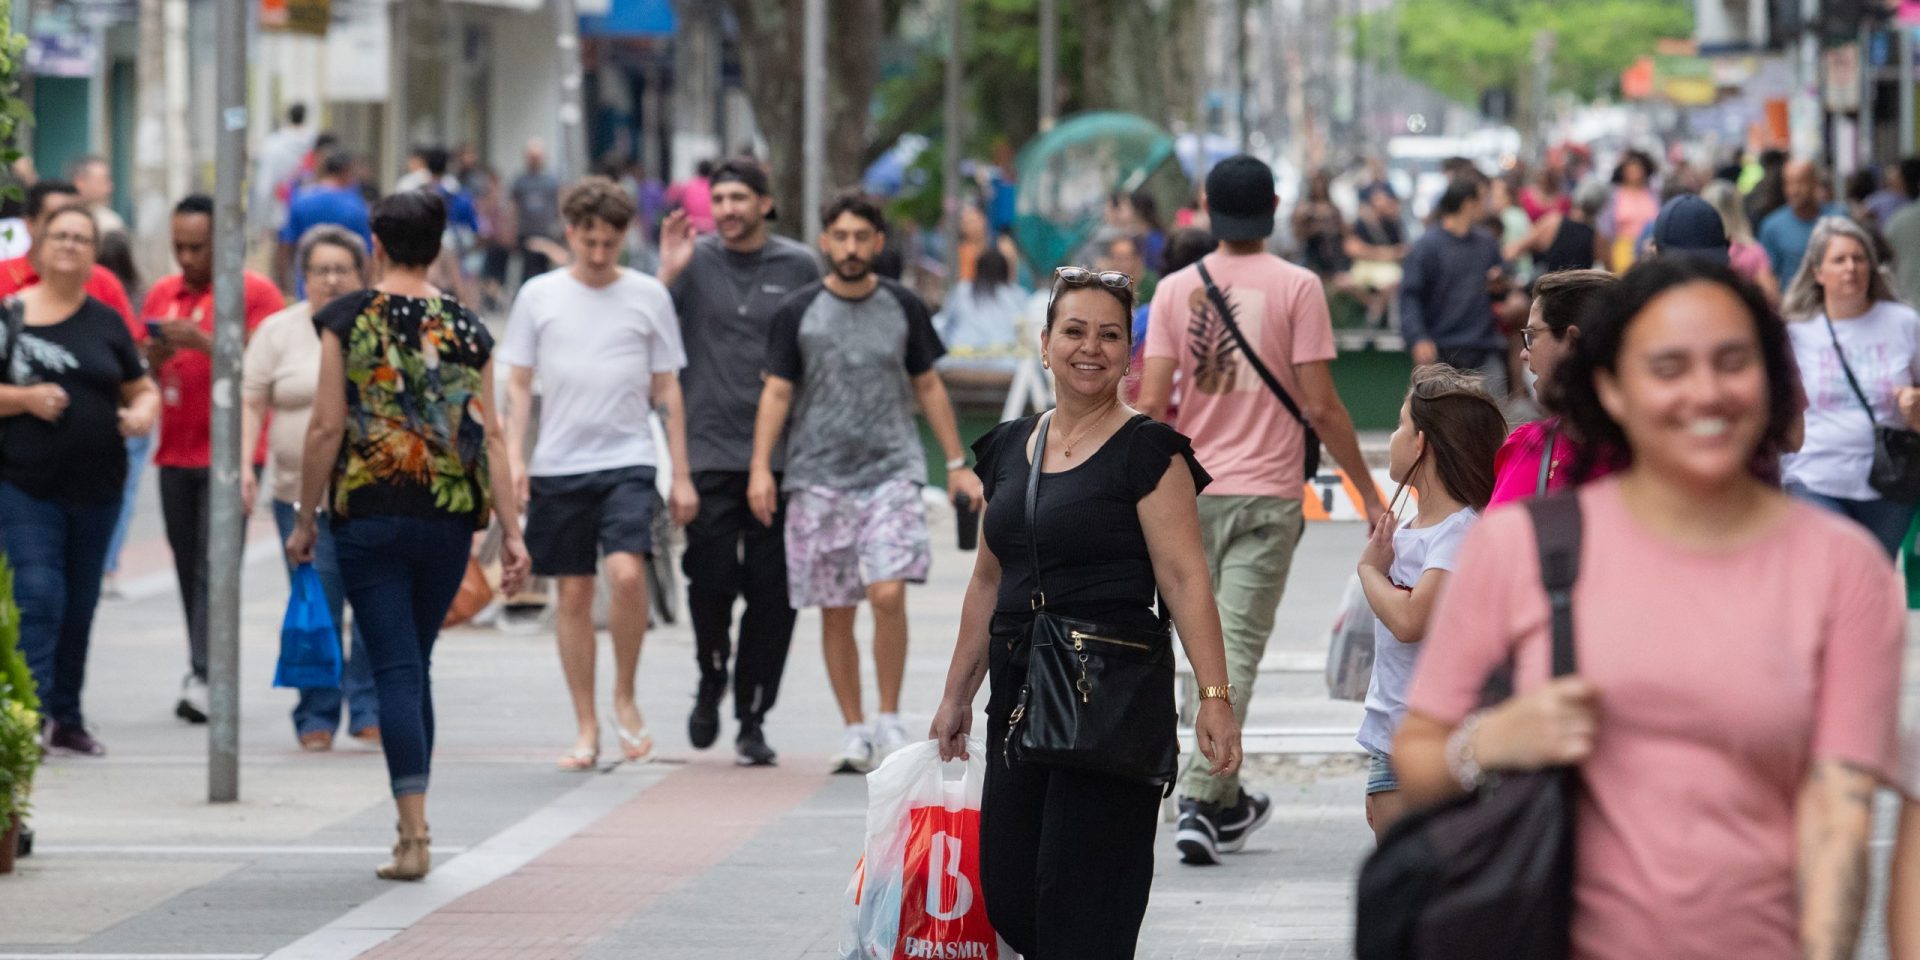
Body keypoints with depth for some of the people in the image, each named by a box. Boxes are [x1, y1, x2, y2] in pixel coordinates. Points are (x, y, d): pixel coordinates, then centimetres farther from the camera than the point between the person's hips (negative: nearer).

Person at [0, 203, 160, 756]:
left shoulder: (106, 322, 10)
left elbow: (142, 388, 15)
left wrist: (144, 411, -6)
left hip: (97, 485, 4)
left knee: (80, 606, 10)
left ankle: (68, 720, 18)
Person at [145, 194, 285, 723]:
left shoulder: (255, 293, -2)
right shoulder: (162, 294, 15)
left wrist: (202, 341, -20)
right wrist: (154, 357, -6)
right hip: (176, 453, 5)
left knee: (215, 568, -12)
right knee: (189, 572, 5)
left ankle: (204, 678, -18)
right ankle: (201, 675, 10)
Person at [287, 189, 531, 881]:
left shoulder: (348, 319, -2)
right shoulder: (466, 327, 6)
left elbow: (327, 427, -5)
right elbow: (491, 436, 3)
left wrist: (305, 519, 3)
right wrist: (511, 533, 4)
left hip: (369, 513, -3)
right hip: (450, 514, 3)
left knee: (395, 668, -3)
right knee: (416, 664, 16)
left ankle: (414, 834, -13)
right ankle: (412, 823, 21)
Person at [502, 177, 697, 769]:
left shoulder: (648, 296, 5)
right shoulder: (539, 295, 6)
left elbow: (667, 390, 9)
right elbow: (519, 384, 10)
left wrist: (682, 475, 6)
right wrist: (513, 455, -3)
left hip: (628, 460, -1)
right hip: (558, 464, 1)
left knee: (627, 573, -21)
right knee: (573, 593, 3)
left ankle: (625, 699, -1)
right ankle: (586, 728, 12)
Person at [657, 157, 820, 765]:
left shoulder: (799, 268, 7)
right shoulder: (695, 263, 4)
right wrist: (668, 275, -14)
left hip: (780, 455, 1)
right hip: (709, 449, -1)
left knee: (771, 590, -1)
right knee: (711, 579, -8)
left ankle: (753, 718, 9)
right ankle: (712, 679, 21)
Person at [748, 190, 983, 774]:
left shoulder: (902, 308, 7)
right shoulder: (798, 313, 3)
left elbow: (928, 387, 15)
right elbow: (777, 393, 2)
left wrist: (957, 464, 13)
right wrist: (760, 468, -9)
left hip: (891, 469, 0)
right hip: (818, 477, 0)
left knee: (888, 593, -16)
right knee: (835, 611, 2)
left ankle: (889, 719, -3)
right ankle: (854, 731, 12)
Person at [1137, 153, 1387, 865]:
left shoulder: (1175, 289, 3)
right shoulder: (1297, 287, -5)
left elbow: (1151, 404, -3)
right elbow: (1320, 406, -8)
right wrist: (1368, 492, 1)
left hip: (1191, 492, 3)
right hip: (1266, 494, -3)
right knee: (1237, 649, -3)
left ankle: (1227, 802, 24)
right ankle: (1200, 801, -13)